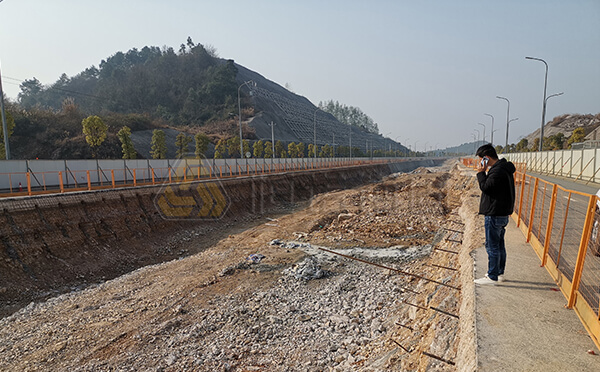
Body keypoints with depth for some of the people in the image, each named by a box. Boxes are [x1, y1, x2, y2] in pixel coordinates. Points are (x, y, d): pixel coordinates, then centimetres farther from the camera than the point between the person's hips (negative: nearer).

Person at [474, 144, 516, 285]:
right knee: (499, 244, 18)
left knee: (492, 246, -2)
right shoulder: (504, 168, 13)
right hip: (502, 214, 11)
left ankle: (492, 277, 6)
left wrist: (481, 172, -12)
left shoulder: (498, 170, -20)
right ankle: (499, 273, 29)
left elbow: (485, 187, -19)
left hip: (494, 215, -11)